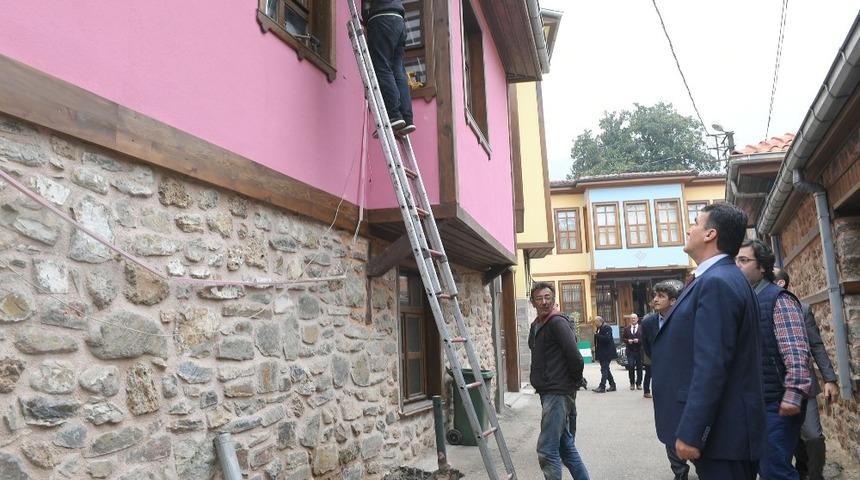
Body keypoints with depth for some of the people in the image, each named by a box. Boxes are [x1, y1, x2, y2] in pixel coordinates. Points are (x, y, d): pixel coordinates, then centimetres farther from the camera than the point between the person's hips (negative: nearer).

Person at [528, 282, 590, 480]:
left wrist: (575, 381, -5)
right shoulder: (535, 325, 14)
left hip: (559, 393, -9)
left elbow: (575, 357, -19)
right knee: (566, 446, 17)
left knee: (546, 450, -10)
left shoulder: (558, 322, -13)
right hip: (547, 392, 9)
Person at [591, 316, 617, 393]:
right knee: (606, 369, 14)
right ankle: (612, 385, 23)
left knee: (604, 370, -10)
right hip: (602, 353, 10)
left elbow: (607, 338, -25)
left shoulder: (607, 328, -12)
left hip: (606, 353, -10)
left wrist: (597, 335, -21)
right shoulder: (599, 328, 16)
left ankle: (602, 387, -12)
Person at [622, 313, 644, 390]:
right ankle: (632, 383, 6)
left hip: (639, 351, -1)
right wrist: (628, 341, -10)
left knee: (639, 367, 4)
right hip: (630, 351, 1)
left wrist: (638, 340, -17)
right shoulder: (626, 328, 10)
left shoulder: (641, 328, 2)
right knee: (631, 367, -7)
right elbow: (622, 338, 8)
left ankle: (639, 384, 15)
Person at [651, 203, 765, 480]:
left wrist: (690, 433, -25)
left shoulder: (716, 282, -19)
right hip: (722, 426, 10)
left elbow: (711, 366, -26)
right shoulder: (723, 279, 12)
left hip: (720, 431, -10)